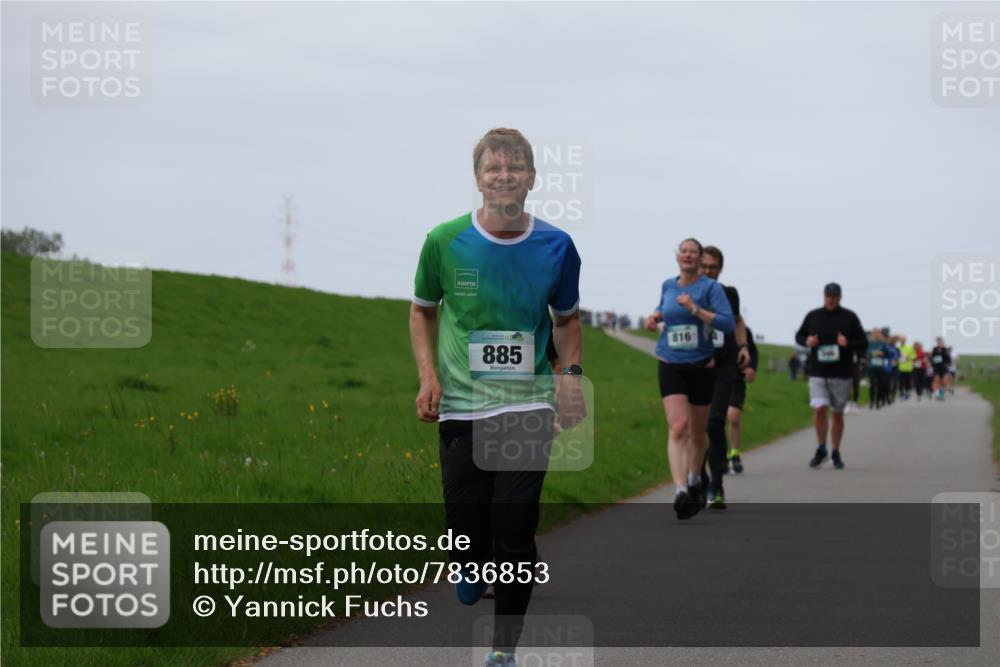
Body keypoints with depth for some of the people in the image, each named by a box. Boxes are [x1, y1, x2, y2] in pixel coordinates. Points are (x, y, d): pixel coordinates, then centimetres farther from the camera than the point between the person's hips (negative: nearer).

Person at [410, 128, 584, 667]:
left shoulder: (556, 247, 0)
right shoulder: (444, 242, -4)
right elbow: (423, 310, 12)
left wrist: (570, 372, -1)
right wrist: (428, 375, -2)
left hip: (528, 406, 0)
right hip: (461, 407, 0)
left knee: (516, 536, -6)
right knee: (467, 537, -1)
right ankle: (471, 573, 37)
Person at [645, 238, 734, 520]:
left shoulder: (711, 287, -6)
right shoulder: (668, 285, 7)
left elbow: (729, 324, -16)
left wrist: (695, 309, -22)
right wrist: (656, 316, 8)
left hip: (702, 367, -1)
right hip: (671, 367, 1)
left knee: (697, 433, 13)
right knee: (678, 427, -18)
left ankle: (695, 482, 38)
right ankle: (681, 491, -27)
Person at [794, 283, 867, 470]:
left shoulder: (849, 317, 2)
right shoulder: (813, 316, 6)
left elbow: (863, 342, 3)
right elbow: (799, 336, 17)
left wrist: (848, 343, -17)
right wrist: (806, 341, -6)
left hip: (841, 374, 0)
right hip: (817, 372, 0)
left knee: (837, 414, 7)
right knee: (819, 409, -15)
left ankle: (836, 453, 19)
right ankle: (821, 449, 1)